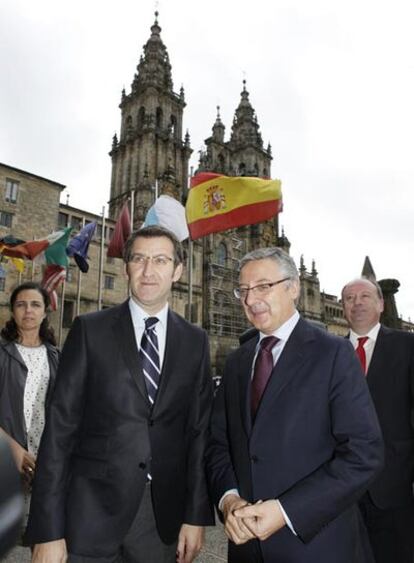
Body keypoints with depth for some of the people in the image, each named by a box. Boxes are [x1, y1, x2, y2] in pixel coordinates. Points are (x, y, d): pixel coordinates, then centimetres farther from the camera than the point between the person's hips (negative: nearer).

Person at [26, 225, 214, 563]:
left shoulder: (195, 341, 2)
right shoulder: (90, 330, -4)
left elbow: (199, 430, 2)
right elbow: (61, 426, -7)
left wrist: (196, 516, 0)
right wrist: (48, 531, -9)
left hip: (163, 514, 2)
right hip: (92, 510, -1)